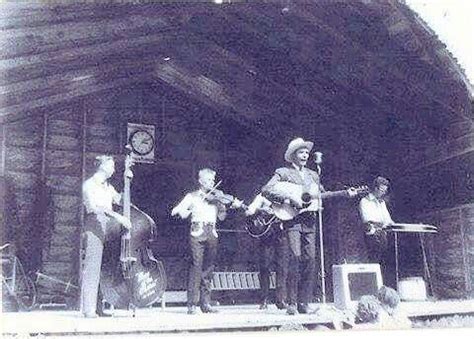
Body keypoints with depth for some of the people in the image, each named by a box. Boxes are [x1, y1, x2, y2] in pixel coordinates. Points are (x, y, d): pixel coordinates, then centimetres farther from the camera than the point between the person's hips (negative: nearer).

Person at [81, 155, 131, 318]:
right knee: (92, 268, -9)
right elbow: (92, 207, -16)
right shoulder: (89, 185, -1)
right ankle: (89, 309, -7)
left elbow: (120, 200, 10)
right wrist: (116, 215, -25)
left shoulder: (108, 187, 23)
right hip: (94, 228, -7)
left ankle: (101, 307, 3)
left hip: (109, 228, 7)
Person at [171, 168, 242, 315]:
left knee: (208, 268, 3)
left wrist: (233, 207, -10)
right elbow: (175, 211, 2)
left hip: (212, 235, 3)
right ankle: (192, 304, -8)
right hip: (197, 233, -3)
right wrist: (184, 212, -19)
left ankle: (205, 303, 9)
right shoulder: (192, 196, 10)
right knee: (196, 266, -11)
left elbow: (222, 216, 6)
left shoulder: (216, 198, 17)